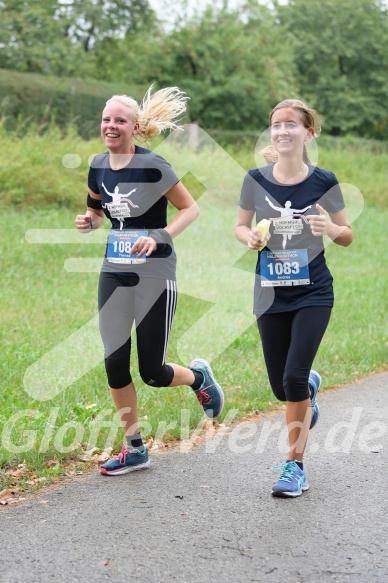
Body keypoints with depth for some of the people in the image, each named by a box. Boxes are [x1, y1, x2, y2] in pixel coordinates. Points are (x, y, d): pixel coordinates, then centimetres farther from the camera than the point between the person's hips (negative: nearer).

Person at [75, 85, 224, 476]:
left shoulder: (151, 165, -14)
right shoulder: (98, 166, 4)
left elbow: (190, 208, -10)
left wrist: (158, 237, -23)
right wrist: (89, 221, -4)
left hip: (154, 277, -6)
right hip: (114, 274, 6)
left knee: (152, 373, -2)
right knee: (114, 362, 1)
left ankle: (199, 377, 34)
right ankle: (134, 449, 15)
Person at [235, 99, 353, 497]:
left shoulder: (324, 182, -6)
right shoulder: (256, 180, -2)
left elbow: (347, 237, 2)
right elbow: (240, 226, 10)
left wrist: (330, 229, -20)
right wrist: (250, 238, -13)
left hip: (312, 292, -2)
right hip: (271, 295, 3)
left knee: (293, 378, -14)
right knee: (281, 387, 8)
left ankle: (295, 466, 2)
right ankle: (310, 389, 47)